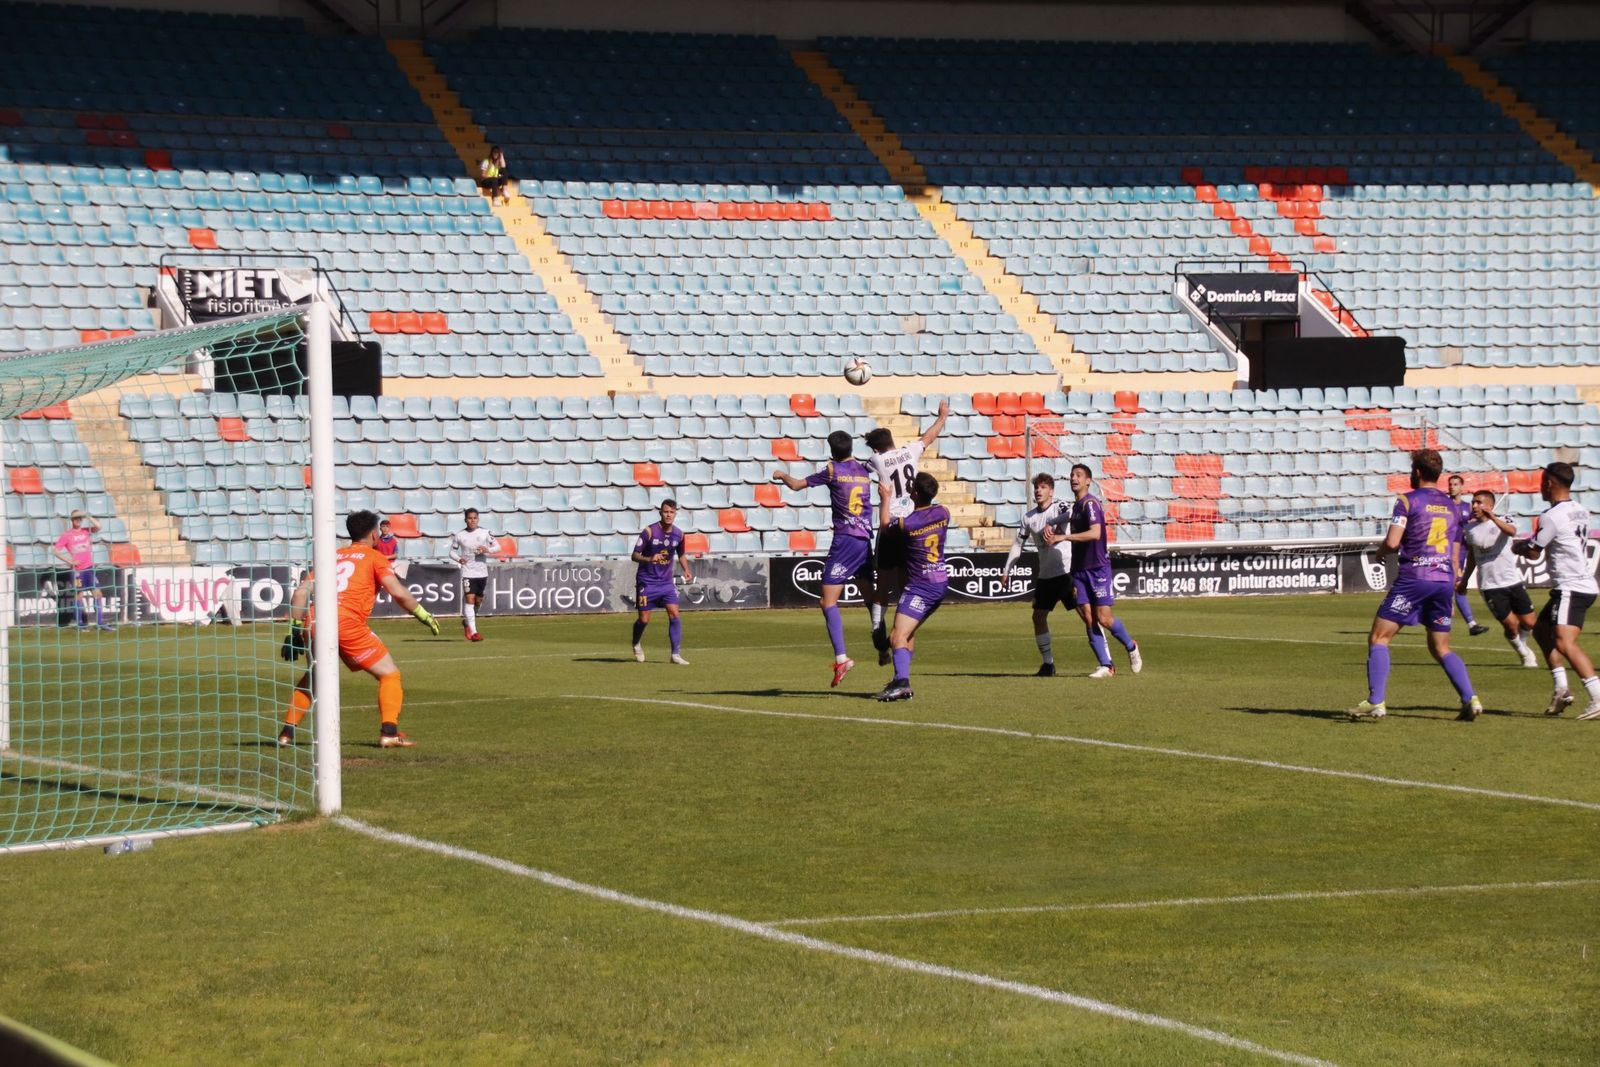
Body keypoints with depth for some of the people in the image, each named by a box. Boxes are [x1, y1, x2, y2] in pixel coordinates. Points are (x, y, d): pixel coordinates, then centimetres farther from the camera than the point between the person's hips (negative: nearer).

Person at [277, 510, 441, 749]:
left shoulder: (332, 556, 25)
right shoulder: (374, 557, 11)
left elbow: (301, 591, 18)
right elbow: (399, 593, -2)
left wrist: (296, 629, 20)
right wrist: (424, 616, 11)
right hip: (347, 624, -5)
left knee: (313, 677, 29)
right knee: (389, 674, 7)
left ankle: (287, 732, 22)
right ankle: (389, 733, -8)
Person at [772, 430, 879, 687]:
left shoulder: (833, 470, -4)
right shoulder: (864, 471, 10)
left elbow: (796, 484, 4)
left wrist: (781, 475, 24)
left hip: (845, 541, -6)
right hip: (866, 540, 6)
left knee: (828, 601, -8)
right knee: (869, 596, 22)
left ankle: (841, 657, -21)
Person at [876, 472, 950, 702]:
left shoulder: (908, 523, -19)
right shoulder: (942, 513, -1)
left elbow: (885, 523, 1)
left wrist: (886, 499, 14)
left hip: (920, 586, -8)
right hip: (941, 582, 8)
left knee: (899, 636, -18)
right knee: (909, 633, 21)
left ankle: (901, 681, -38)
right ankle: (901, 681, 22)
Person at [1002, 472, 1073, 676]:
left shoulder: (1060, 507, -7)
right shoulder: (1029, 517, 9)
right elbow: (1018, 544, 15)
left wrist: (1051, 523, -37)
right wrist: (1006, 571, 11)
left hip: (1067, 572, -6)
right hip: (1045, 575, 6)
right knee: (1038, 617, 2)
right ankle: (1048, 662, 12)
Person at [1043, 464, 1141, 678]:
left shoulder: (1090, 503, -13)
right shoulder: (1074, 506, 14)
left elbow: (1095, 533, -27)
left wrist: (1063, 537, -28)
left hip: (1098, 568, -8)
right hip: (1079, 570, 8)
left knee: (1103, 618, -7)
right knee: (1088, 619, -1)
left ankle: (1131, 647, 19)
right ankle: (1106, 666, 1)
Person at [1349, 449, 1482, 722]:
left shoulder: (1407, 501, -3)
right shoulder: (1452, 506, 16)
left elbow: (1392, 543, -13)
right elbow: (1454, 557, 18)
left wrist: (1381, 551, 11)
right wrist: (1451, 596, 23)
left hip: (1414, 579, -6)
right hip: (1444, 581, 6)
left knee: (1378, 638, 2)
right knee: (1441, 648, 13)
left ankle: (1375, 702, -8)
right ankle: (1470, 700, -3)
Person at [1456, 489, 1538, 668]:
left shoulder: (1503, 521, -7)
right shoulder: (1470, 529, 4)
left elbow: (1511, 531, -32)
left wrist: (1492, 517, -45)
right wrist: (1464, 580, 18)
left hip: (1513, 581, -1)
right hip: (1490, 586, 1)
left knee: (1528, 623, 3)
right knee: (1511, 625, -4)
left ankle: (1520, 642, 35)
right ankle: (1524, 653, 22)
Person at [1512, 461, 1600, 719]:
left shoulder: (1551, 517, -15)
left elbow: (1533, 553, -8)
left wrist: (1518, 547, 13)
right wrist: (1530, 543, 20)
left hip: (1571, 589, -10)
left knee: (1564, 642, -22)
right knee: (1541, 630, 22)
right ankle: (1561, 688, 18)